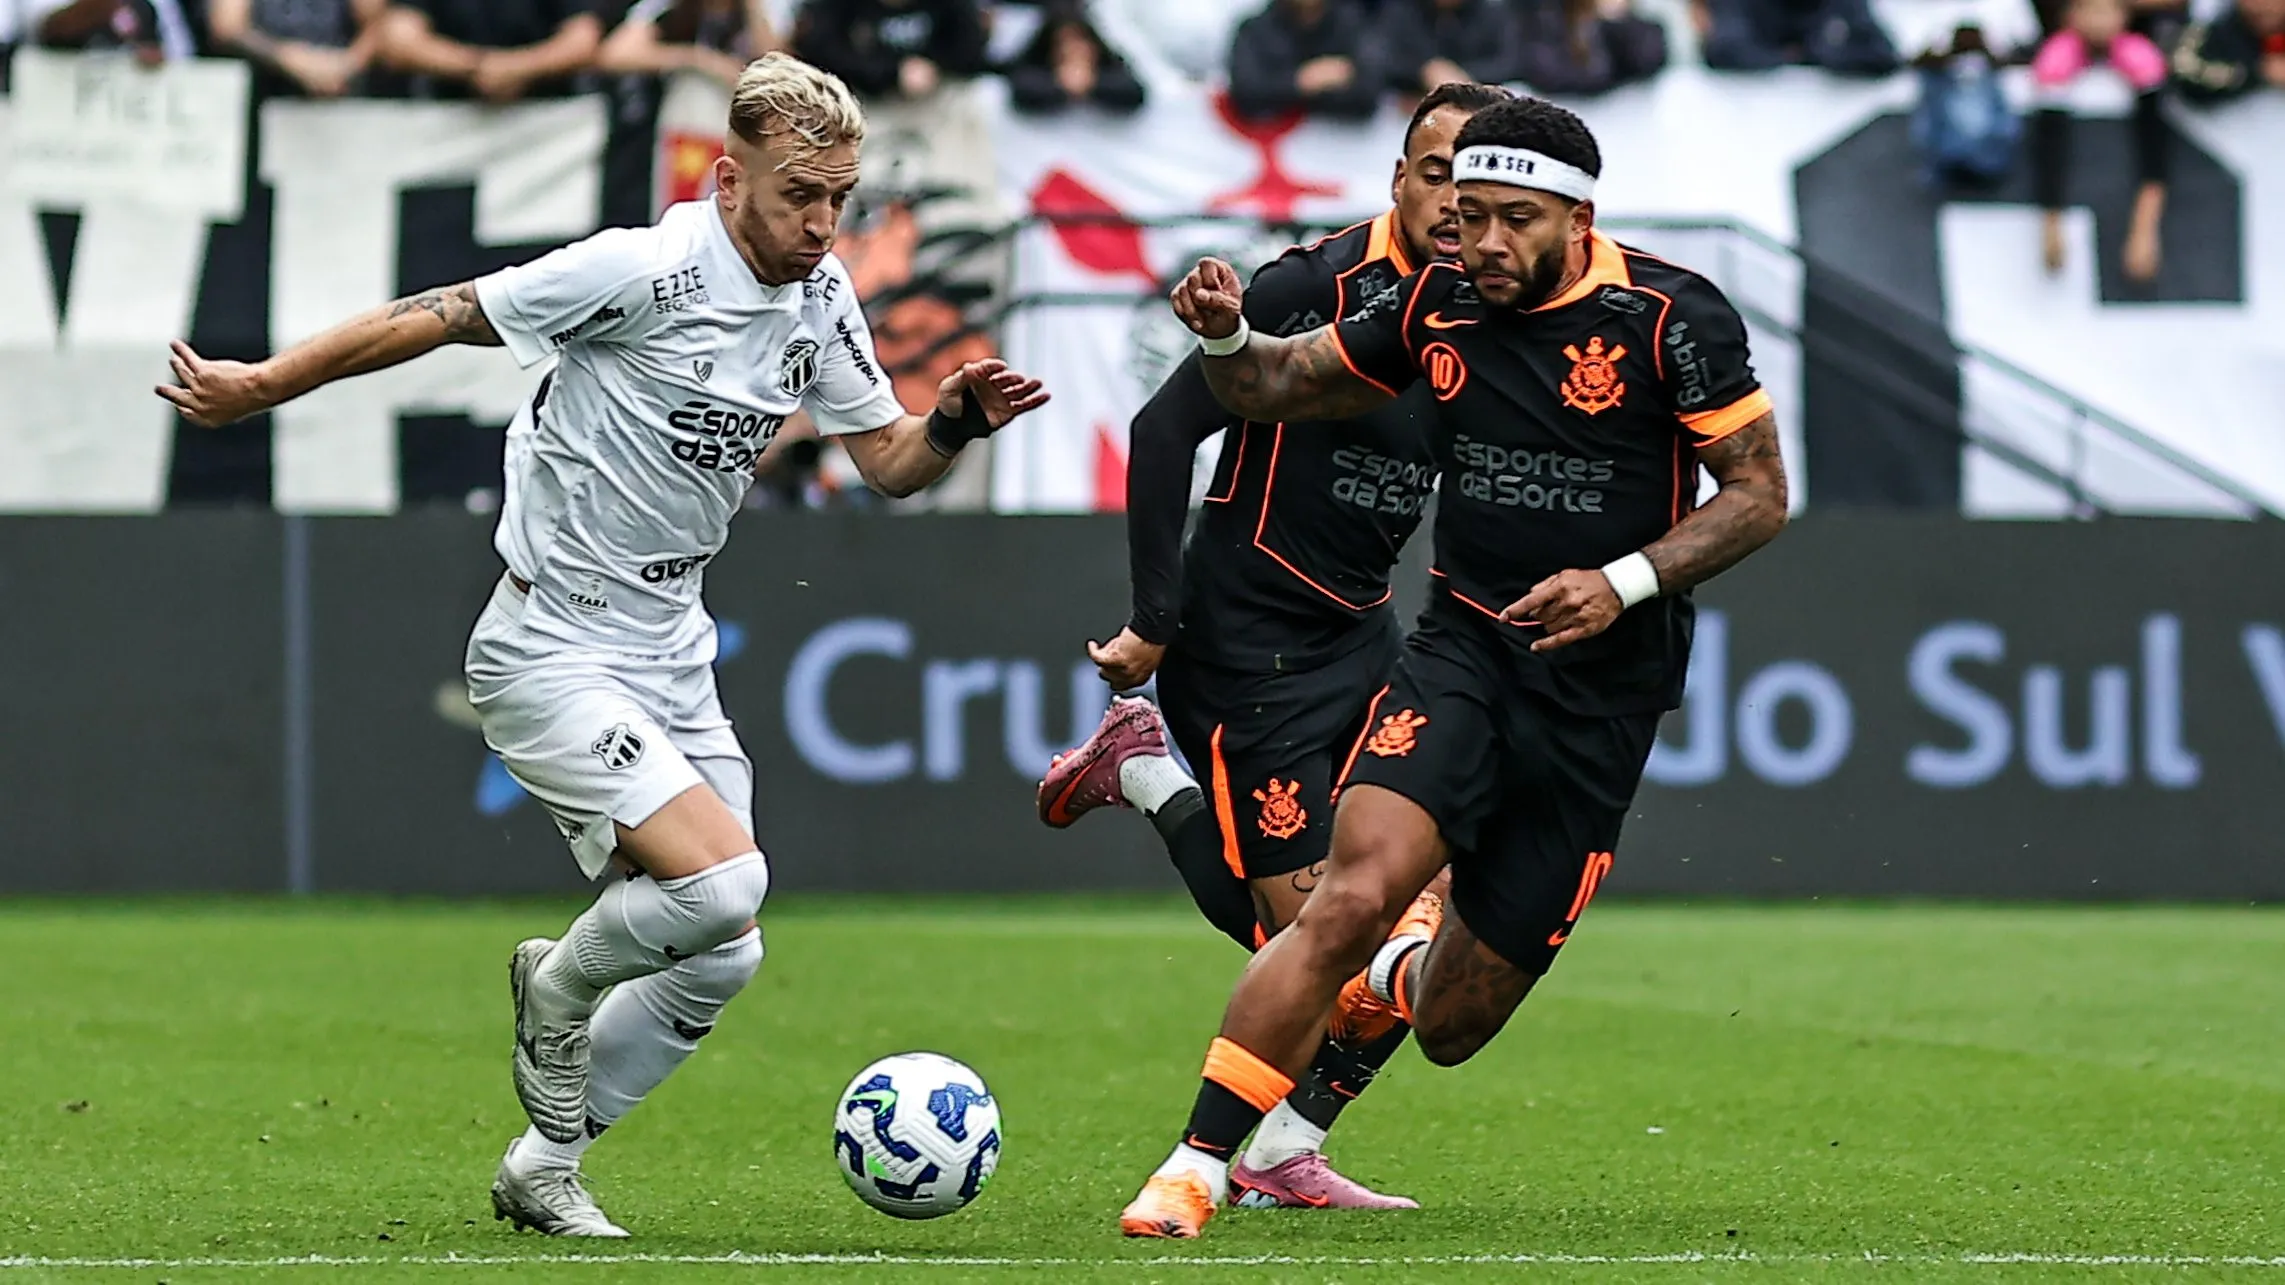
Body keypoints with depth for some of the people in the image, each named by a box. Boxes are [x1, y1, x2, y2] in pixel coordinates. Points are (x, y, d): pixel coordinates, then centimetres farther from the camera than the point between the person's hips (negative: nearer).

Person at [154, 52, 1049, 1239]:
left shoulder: (819, 300, 2)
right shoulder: (645, 272, -20)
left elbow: (888, 463, 13)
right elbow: (439, 318, -13)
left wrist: (959, 420, -9)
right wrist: (261, 385, -9)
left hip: (669, 658, 8)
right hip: (551, 656, -8)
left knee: (719, 958, 6)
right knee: (720, 879, -24)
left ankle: (543, 1167, 24)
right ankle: (560, 987, 7)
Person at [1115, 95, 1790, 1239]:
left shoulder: (1671, 318, -9)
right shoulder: (1437, 309, 2)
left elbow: (1760, 493, -5)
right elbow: (1278, 387, 16)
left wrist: (1627, 582, -19)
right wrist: (1227, 337, -8)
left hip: (1600, 703, -1)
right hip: (1460, 660, 1)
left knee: (1450, 1027, 5)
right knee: (1353, 897, -26)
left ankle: (1402, 975, 44)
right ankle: (1193, 1171, -20)